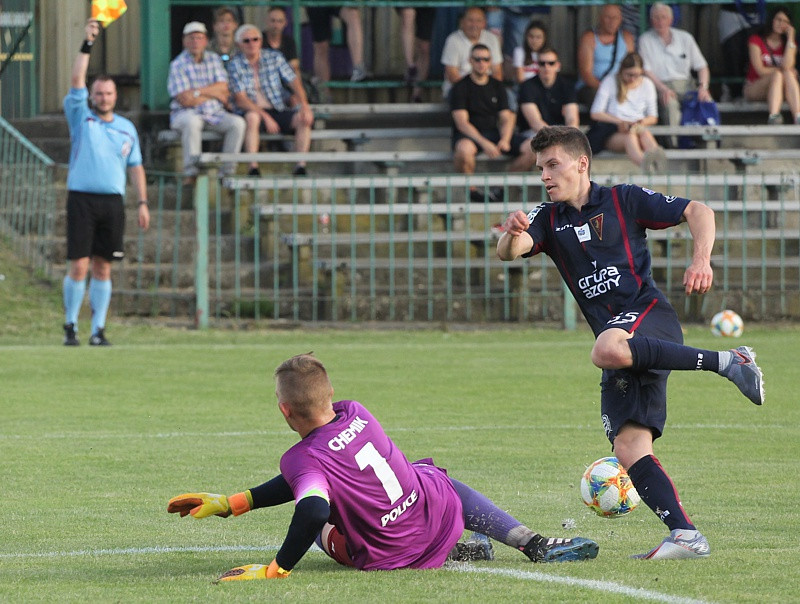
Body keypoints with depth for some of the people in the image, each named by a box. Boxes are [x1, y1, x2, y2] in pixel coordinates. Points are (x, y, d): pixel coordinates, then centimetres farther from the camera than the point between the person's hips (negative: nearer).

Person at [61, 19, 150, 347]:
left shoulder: (127, 128, 14)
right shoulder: (80, 117, 7)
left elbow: (136, 167, 16)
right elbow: (76, 82, -6)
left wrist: (143, 202, 7)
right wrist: (86, 45, -11)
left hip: (112, 202, 3)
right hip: (82, 199, -3)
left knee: (103, 268, 3)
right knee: (78, 267, -7)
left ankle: (98, 329, 6)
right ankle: (70, 326, 3)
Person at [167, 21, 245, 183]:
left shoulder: (214, 59, 11)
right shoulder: (178, 65, -5)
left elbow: (223, 88, -1)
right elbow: (185, 100, -14)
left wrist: (197, 92, -14)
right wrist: (213, 94, -5)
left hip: (213, 114, 5)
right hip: (185, 114, -5)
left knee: (237, 123, -22)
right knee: (192, 122, -39)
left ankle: (227, 171, -18)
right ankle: (191, 172, -36)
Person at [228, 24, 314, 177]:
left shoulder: (274, 57, 7)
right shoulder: (235, 65, -2)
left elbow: (294, 81, 1)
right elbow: (240, 100, -10)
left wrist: (304, 105, -17)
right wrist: (265, 117, -22)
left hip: (279, 111, 3)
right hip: (254, 110, -3)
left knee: (304, 118, -24)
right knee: (252, 117, -38)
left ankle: (300, 167, -25)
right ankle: (253, 169, -41)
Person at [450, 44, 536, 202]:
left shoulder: (497, 86, 15)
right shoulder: (460, 87, -1)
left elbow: (506, 118, 10)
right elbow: (462, 122, -11)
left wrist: (505, 139, -13)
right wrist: (483, 143, -25)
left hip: (494, 132, 5)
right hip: (470, 135, -5)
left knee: (531, 149, -17)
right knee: (464, 148, -42)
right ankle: (471, 191, -18)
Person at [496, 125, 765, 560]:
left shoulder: (624, 200, 4)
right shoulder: (548, 219, 15)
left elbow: (697, 211, 4)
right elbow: (510, 252, -4)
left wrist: (701, 259, -15)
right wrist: (511, 234, -28)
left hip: (648, 316, -6)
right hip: (621, 342, 6)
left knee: (608, 350, -40)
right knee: (629, 448, -9)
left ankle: (727, 362, -31)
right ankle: (685, 536, -12)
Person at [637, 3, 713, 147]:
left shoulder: (685, 38, 16)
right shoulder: (645, 40, 9)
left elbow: (701, 66, 14)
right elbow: (646, 70, -1)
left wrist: (703, 86, -7)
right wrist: (662, 88, -18)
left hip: (686, 84, 3)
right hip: (660, 86, -3)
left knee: (706, 100, -29)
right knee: (670, 104, -38)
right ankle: (675, 143, -42)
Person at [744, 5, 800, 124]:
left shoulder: (790, 43, 6)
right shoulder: (756, 40, -2)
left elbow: (787, 65, -15)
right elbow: (760, 70, -12)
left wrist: (790, 38, -14)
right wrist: (783, 70, -8)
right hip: (754, 88, -3)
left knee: (789, 74, -29)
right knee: (777, 74, -31)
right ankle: (773, 116, -54)